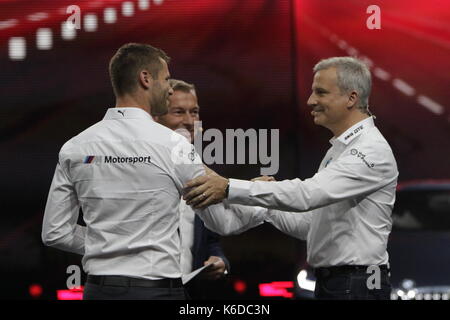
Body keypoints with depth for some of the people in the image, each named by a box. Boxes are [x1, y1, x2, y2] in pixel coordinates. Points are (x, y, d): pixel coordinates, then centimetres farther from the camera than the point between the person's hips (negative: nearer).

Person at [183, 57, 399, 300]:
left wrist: (229, 188, -28)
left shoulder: (372, 150, -14)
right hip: (328, 282, 9)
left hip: (356, 288, -9)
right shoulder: (339, 149, 19)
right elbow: (308, 224, 21)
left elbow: (307, 194, -26)